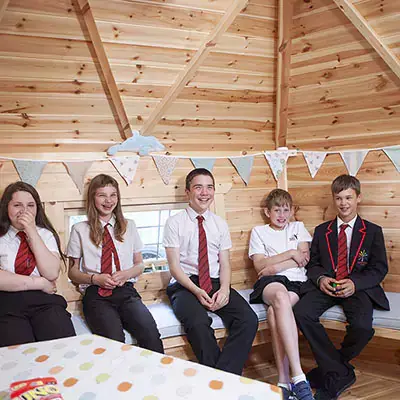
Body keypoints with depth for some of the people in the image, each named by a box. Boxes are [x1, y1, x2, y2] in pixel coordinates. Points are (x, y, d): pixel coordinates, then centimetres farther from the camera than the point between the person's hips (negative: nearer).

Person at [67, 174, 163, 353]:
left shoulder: (129, 226, 18)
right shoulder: (80, 230, 10)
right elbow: (73, 272, 13)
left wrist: (126, 274, -3)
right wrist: (95, 279, -7)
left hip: (126, 291, 2)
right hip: (96, 294, -2)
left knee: (150, 333, -28)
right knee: (114, 339, -32)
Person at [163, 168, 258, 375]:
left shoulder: (220, 224, 14)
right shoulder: (174, 223, 2)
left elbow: (225, 263, 9)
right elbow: (174, 266, -4)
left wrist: (224, 289, -12)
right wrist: (196, 291, -19)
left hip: (216, 284, 4)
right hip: (185, 285, -3)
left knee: (249, 320, -24)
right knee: (198, 324, -35)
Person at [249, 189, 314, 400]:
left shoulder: (298, 227, 24)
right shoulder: (258, 232, 19)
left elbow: (304, 258, 9)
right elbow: (260, 265, 5)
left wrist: (276, 266, -4)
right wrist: (291, 253, 1)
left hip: (296, 282, 1)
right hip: (270, 282, -1)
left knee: (274, 312, -36)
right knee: (281, 296, -40)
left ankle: (284, 380, -34)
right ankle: (297, 377, -46)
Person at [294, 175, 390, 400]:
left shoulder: (373, 231, 11)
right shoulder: (322, 231, 18)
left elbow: (380, 268, 4)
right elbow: (313, 264, 16)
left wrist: (355, 283, -14)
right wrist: (320, 279, -8)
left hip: (358, 288, -2)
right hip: (326, 286, 3)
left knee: (362, 326, -33)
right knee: (302, 313, -27)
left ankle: (330, 371, -3)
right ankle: (342, 374, -15)